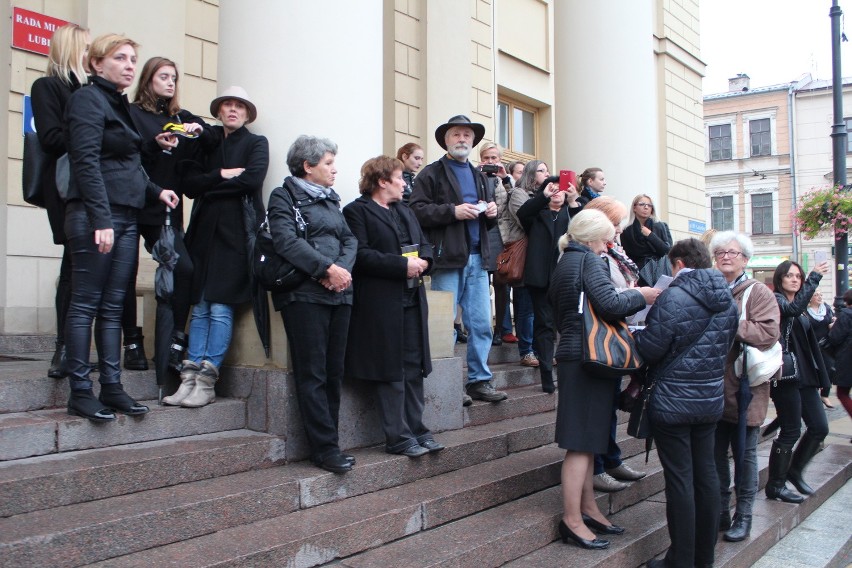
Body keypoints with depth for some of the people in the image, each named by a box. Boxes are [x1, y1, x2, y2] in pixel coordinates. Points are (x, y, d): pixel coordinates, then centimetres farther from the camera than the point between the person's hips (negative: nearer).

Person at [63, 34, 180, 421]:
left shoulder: (119, 103, 21)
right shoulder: (88, 101, -5)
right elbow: (86, 163, -16)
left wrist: (155, 190, 18)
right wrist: (101, 220, -23)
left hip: (126, 217, 8)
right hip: (95, 217, -8)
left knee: (113, 305, 7)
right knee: (86, 303, -4)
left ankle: (111, 386, 11)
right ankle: (80, 392, 1)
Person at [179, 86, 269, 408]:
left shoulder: (256, 143, 10)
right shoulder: (206, 141, 20)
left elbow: (251, 180, -9)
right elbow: (190, 184, 7)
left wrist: (208, 186, -2)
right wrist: (222, 175, -6)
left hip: (236, 233, -4)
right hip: (204, 230, 4)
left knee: (220, 308, -9)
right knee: (199, 307, 0)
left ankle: (207, 381, -8)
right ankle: (190, 377, 0)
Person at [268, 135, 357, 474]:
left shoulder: (331, 199, 23)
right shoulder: (284, 196, 3)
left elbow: (349, 239, 13)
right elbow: (287, 241, -12)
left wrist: (343, 269, -7)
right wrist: (327, 268, -18)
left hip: (338, 293, 6)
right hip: (304, 293, -6)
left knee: (334, 372, 4)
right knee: (312, 374, -6)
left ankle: (326, 445, 11)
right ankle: (325, 448, -3)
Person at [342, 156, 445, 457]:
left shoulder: (405, 211, 22)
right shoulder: (357, 211, -4)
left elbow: (424, 243, 20)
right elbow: (361, 255, -15)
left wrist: (423, 260, -3)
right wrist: (402, 265, -19)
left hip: (412, 300, 8)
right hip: (381, 304, -7)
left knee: (414, 367, 9)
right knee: (391, 370, -4)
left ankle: (416, 429, 17)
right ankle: (398, 437, 2)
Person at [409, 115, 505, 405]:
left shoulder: (478, 176, 22)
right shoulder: (432, 174, 1)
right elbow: (417, 210, -12)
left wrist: (491, 212, 5)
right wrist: (453, 210, -18)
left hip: (477, 259, 6)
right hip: (448, 258, -6)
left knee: (481, 324, 6)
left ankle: (480, 380, 15)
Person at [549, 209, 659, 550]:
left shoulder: (564, 263, 19)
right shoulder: (588, 260, -9)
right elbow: (609, 303, -21)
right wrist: (640, 297, -4)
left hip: (571, 354, 10)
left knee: (585, 439, 15)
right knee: (582, 441, -6)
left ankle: (588, 508, 23)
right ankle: (572, 520, -2)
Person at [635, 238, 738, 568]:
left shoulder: (673, 299, -18)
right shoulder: (728, 300, 5)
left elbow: (650, 349, -17)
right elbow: (726, 347, 15)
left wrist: (635, 334, 2)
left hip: (673, 402, -7)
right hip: (712, 399, 7)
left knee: (679, 479, 0)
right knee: (705, 473, 14)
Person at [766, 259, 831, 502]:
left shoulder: (799, 311, 19)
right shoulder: (775, 300, -7)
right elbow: (794, 308, -30)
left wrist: (818, 374, 21)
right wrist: (815, 278, -32)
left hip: (804, 375, 9)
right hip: (785, 375, -9)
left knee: (819, 428, 7)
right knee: (790, 432, -4)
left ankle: (794, 471, 26)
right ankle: (775, 486, 9)